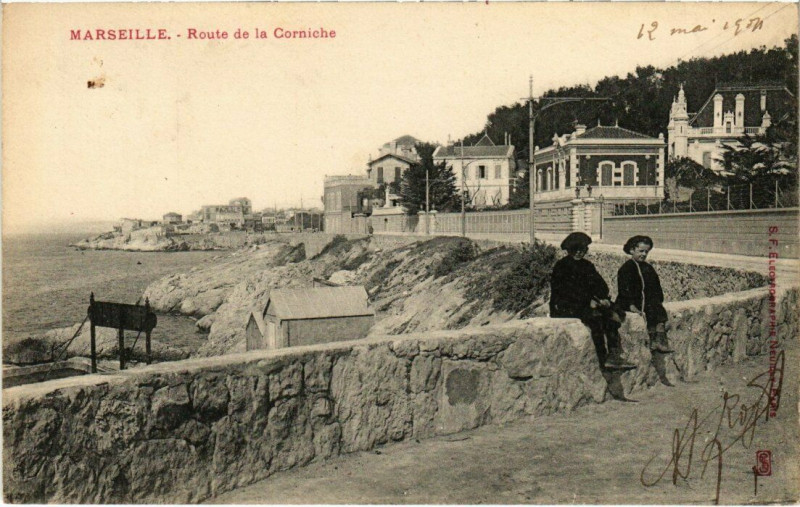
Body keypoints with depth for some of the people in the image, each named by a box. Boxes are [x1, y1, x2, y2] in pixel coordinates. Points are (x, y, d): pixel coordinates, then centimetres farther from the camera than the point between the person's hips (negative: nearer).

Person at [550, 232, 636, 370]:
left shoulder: (587, 265, 18)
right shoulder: (561, 266, -2)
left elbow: (601, 285, 13)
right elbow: (565, 290, -12)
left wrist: (603, 298, -9)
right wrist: (588, 301, -18)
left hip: (586, 304, 6)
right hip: (564, 306, -6)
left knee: (612, 315, -20)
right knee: (595, 316, -31)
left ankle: (614, 356, -27)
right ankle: (603, 359, -31)